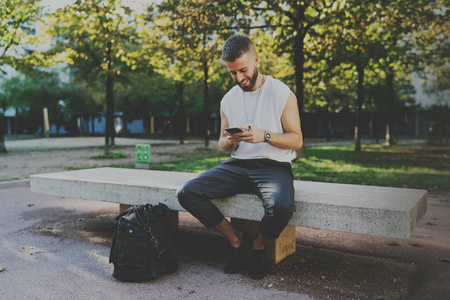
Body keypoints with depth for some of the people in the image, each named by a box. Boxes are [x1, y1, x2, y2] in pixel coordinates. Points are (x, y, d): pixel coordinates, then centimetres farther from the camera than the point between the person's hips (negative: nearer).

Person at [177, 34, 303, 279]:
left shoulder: (281, 93, -2)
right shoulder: (228, 100, 11)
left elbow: (297, 140, -3)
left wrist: (265, 136, -21)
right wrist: (228, 141, -8)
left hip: (273, 165, -4)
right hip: (237, 165, 4)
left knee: (281, 205, -37)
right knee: (186, 194, -17)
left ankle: (259, 246, 0)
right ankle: (236, 239, 2)